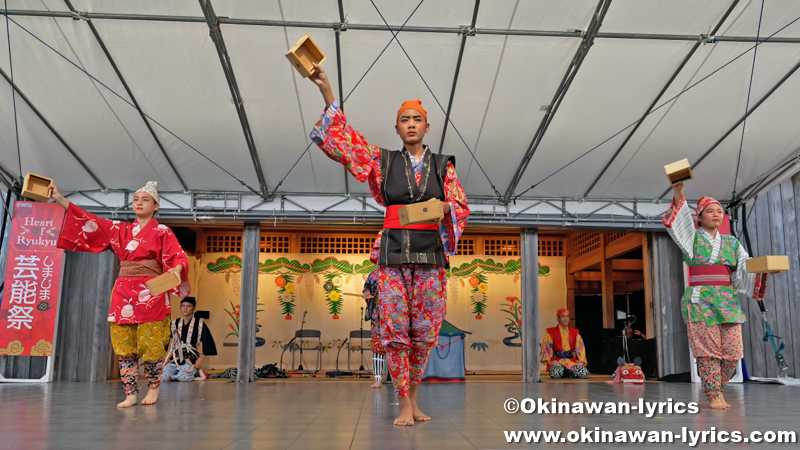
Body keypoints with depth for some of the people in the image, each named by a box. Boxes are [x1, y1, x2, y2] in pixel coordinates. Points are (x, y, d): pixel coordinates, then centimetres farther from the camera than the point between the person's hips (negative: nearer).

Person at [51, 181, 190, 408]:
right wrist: (60, 199, 11)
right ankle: (130, 393, 7)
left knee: (150, 343, -3)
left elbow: (179, 257, -5)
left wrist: (176, 270, -28)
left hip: (150, 294, -4)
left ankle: (153, 388, 13)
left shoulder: (162, 232, 3)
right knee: (124, 344, 1)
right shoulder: (119, 229, 15)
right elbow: (89, 221, 14)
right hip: (123, 293, 4)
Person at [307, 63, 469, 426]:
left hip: (431, 254, 1)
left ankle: (412, 397, 22)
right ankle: (404, 405, 6)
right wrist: (326, 91, 1)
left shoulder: (443, 166, 12)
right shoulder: (382, 160, 10)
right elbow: (341, 138, 7)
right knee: (395, 331, -5)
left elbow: (461, 206, 11)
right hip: (393, 255, -1)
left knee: (425, 334, 4)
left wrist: (444, 207, -12)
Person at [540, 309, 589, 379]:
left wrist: (581, 360, -8)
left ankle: (568, 372, 3)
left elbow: (580, 347, 8)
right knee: (555, 374, -36)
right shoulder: (551, 332, 5)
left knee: (584, 373, -26)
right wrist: (549, 361, -14)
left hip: (571, 359, 3)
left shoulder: (575, 332, 14)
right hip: (557, 359, -2)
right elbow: (546, 346, -2)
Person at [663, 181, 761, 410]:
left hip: (728, 301, 4)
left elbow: (745, 269, 10)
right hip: (700, 300, -4)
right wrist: (678, 192, -23)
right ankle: (714, 395, 2)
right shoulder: (693, 238, 7)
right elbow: (678, 221, -10)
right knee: (708, 350, -7)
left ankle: (716, 387, 19)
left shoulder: (731, 242, 17)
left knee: (732, 351, -1)